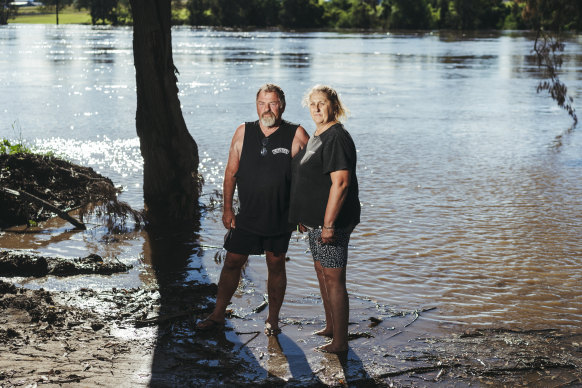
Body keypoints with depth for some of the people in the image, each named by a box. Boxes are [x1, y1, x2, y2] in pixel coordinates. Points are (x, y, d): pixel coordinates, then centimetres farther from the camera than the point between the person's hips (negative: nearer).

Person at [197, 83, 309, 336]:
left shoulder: (296, 135, -5)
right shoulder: (243, 132, 1)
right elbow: (231, 173, 6)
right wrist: (227, 208, 2)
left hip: (280, 217, -2)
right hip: (247, 216, 2)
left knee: (276, 265, 9)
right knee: (232, 263, 6)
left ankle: (273, 319, 24)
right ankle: (217, 315, 19)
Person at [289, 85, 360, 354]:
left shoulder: (336, 138, -18)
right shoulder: (317, 137, 15)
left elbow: (340, 183, -24)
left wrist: (328, 224, -26)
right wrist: (304, 217, 24)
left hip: (331, 221, -11)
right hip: (316, 219, 11)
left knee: (333, 278, -6)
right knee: (321, 271, 20)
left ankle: (339, 342, 2)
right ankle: (331, 327, 35)